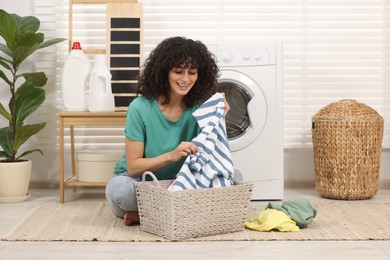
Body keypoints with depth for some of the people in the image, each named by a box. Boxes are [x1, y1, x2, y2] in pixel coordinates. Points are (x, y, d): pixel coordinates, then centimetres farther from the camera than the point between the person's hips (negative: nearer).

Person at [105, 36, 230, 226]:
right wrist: (171, 155, -30)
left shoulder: (199, 108, -7)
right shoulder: (140, 108, -17)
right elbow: (133, 166, -15)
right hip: (138, 182, -3)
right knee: (118, 188, -37)